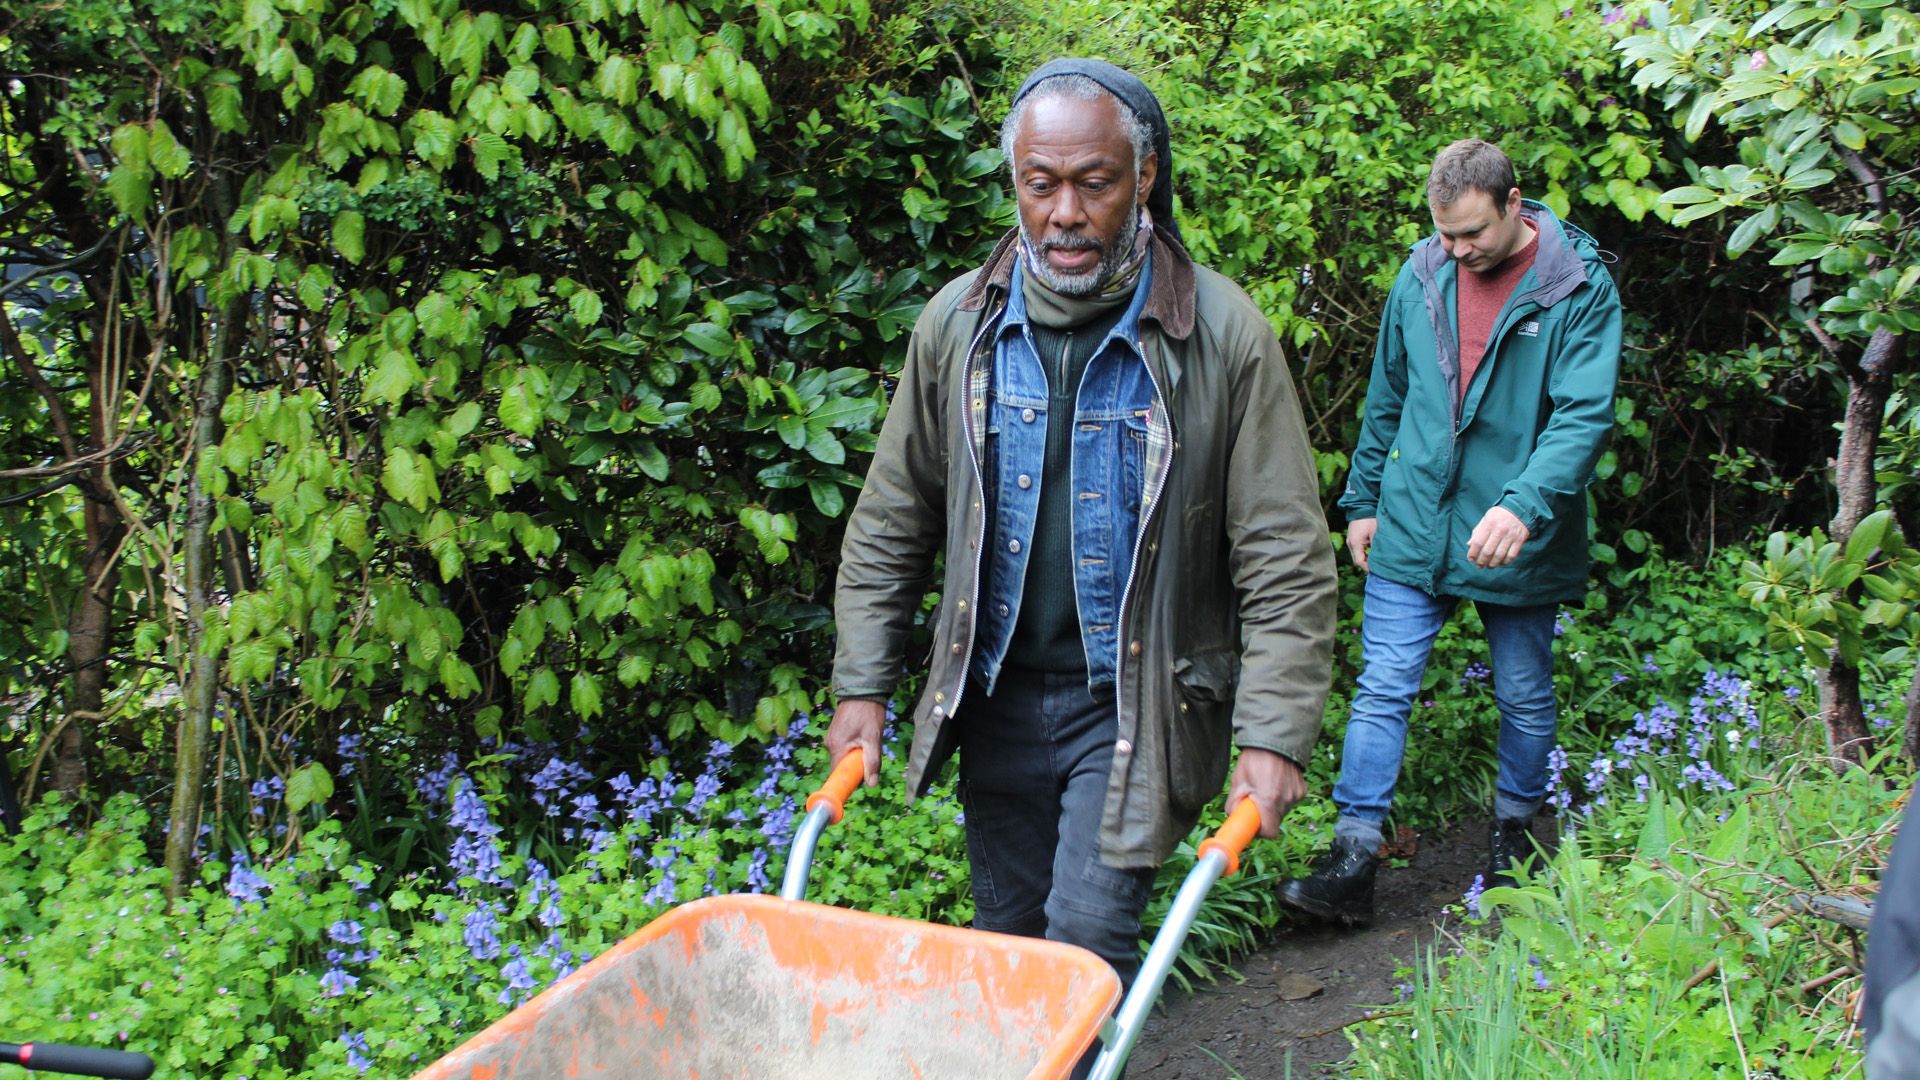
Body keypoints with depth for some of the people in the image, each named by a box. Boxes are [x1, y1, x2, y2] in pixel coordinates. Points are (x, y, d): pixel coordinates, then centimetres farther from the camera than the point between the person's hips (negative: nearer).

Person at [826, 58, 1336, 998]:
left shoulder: (1222, 335, -11)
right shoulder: (959, 324, -2)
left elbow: (1286, 562, -9)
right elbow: (890, 525, 7)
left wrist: (1274, 738, -14)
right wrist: (861, 685, 3)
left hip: (1134, 703, -3)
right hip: (995, 698, 4)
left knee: (1088, 938, -10)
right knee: (1006, 938, 15)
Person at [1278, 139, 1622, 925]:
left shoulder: (1579, 288, -9)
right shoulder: (1420, 277, 3)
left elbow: (1586, 412, -18)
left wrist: (1524, 505, -32)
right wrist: (1363, 501, 15)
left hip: (1519, 539, -2)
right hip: (1412, 531, 3)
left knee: (1525, 698, 13)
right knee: (1382, 690, -2)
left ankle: (1513, 839, 35)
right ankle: (1352, 865, 0)